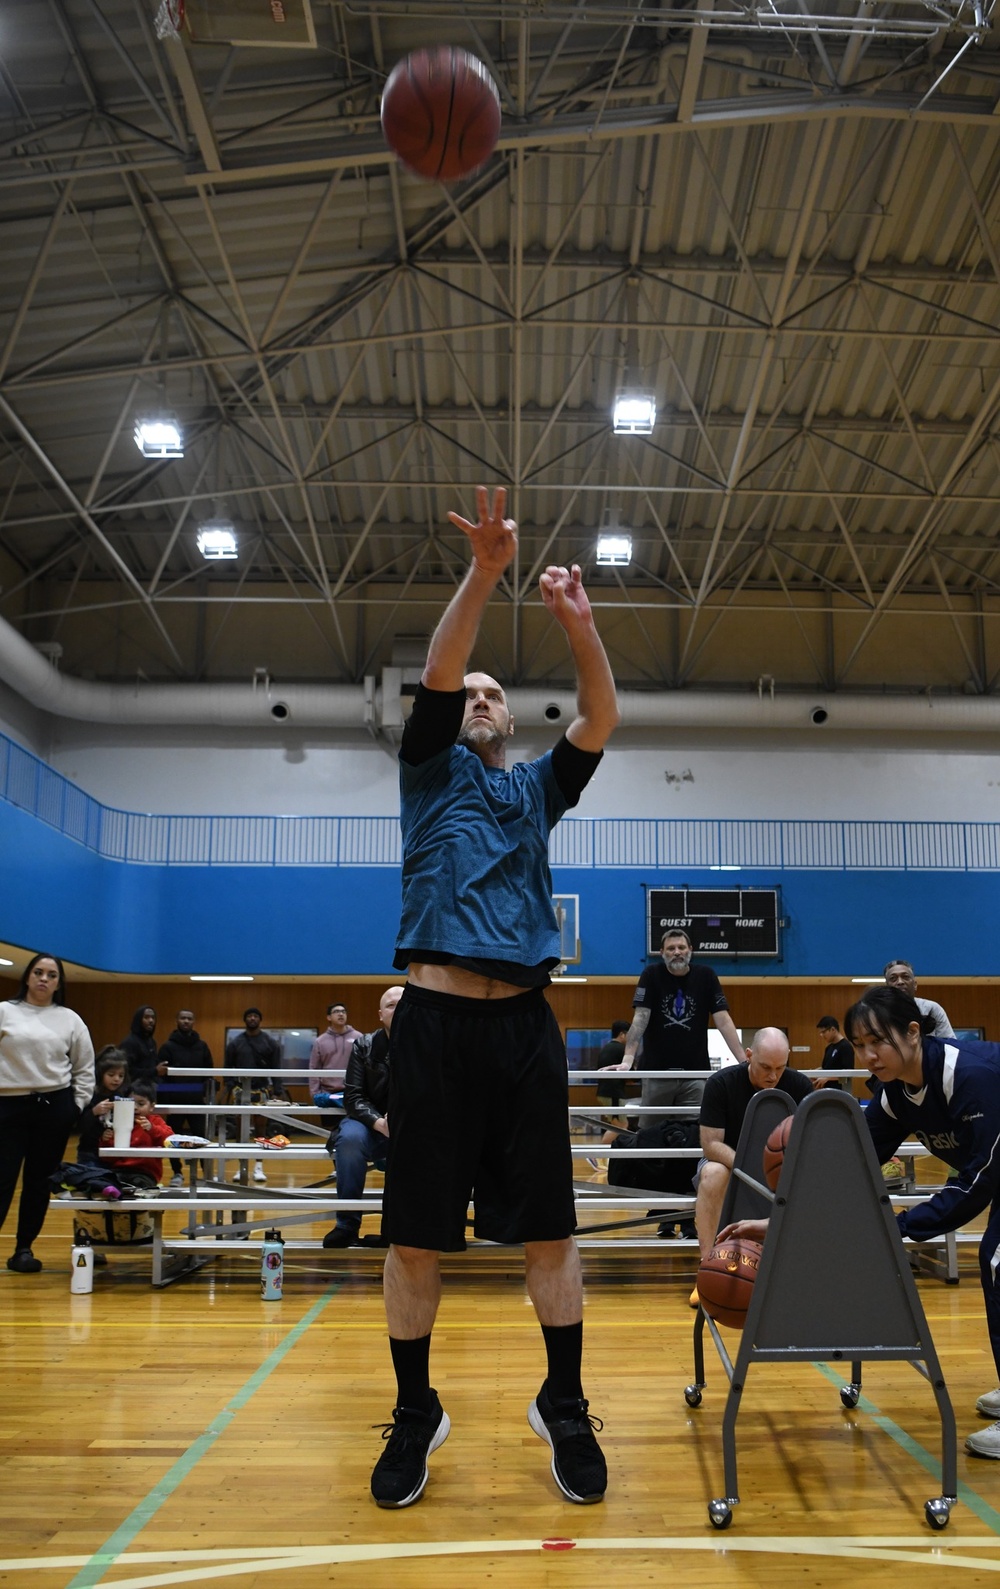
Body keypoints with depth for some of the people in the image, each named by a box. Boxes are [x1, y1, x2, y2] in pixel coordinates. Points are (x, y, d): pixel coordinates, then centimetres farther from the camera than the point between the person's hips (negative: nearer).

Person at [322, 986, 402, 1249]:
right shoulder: (363, 1046, 3)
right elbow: (353, 1097, -4)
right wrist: (380, 1123, -24)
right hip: (373, 1127, 1)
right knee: (350, 1136, -33)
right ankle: (347, 1223, -16)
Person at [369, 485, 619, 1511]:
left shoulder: (537, 789, 18)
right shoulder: (431, 771, 11)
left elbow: (600, 717, 4)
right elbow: (433, 674, -6)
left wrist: (578, 623, -9)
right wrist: (483, 573, -17)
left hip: (524, 1023, 2)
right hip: (436, 1019, -2)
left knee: (548, 1228, 5)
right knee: (414, 1234, 4)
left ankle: (564, 1407, 23)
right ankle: (415, 1414, 22)